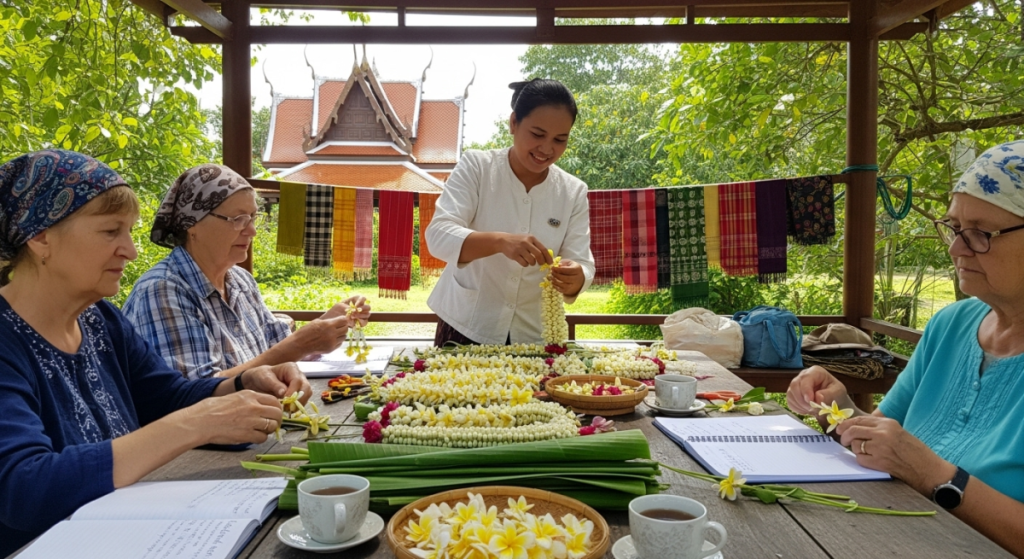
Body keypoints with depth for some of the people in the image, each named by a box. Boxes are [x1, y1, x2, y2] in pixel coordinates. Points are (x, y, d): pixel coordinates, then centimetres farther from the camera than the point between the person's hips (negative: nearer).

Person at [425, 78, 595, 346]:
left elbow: (582, 265, -6)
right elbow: (439, 236, -20)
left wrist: (574, 279, -30)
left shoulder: (574, 192, -1)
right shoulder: (476, 166, -9)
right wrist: (500, 241, -37)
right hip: (465, 330, -2)